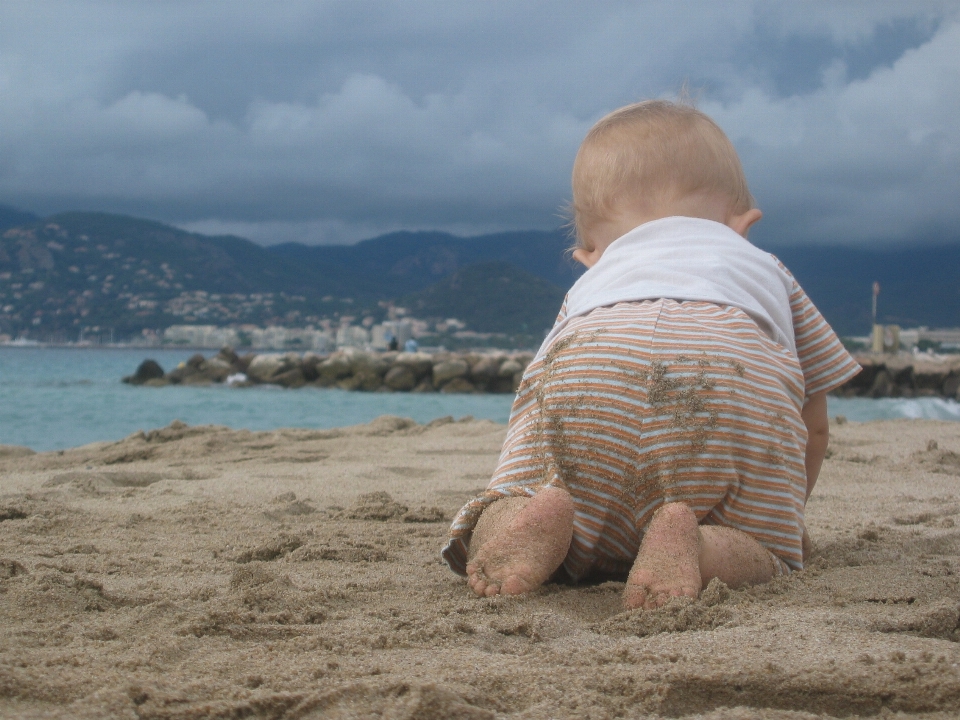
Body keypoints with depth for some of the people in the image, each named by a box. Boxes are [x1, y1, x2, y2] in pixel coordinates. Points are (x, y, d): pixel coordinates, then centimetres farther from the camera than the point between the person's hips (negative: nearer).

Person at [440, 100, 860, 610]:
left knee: (492, 543, 11)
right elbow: (813, 428, 47)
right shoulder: (765, 269, 46)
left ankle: (530, 526, -23)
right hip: (741, 380, -1)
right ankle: (689, 544, -25)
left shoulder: (588, 287, 46)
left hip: (579, 376, 1)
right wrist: (784, 512, 63)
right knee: (757, 555, 7)